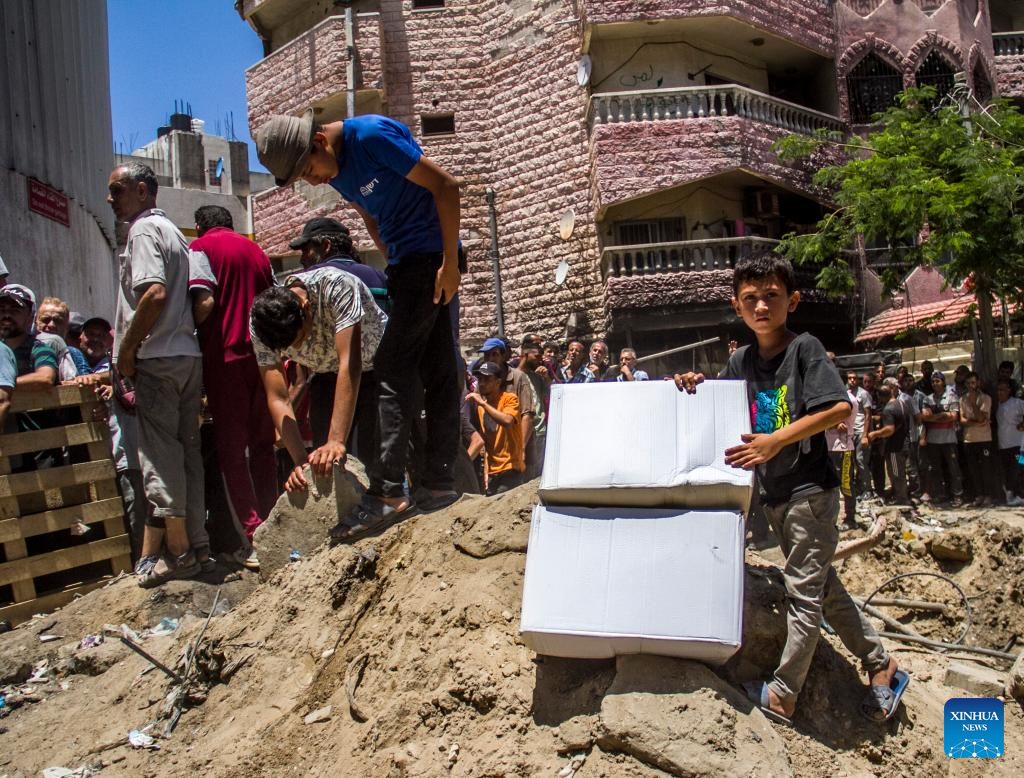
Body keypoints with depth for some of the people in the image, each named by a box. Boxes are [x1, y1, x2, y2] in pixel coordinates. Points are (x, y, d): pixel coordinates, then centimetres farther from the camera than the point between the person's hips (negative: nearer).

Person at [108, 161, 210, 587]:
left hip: (158, 359, -9)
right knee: (188, 450, 9)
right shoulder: (173, 231, 21)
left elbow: (154, 293, -22)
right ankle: (197, 544, 13)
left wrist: (126, 349, -14)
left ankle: (177, 551, -3)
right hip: (189, 354, 9)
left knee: (160, 454, -6)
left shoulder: (143, 230, -7)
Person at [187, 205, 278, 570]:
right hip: (262, 354, 5)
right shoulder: (255, 250, 19)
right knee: (262, 445, 13)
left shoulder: (200, 247, 2)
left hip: (226, 356, -5)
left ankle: (253, 539, -5)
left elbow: (206, 301, -13)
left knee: (232, 449, -1)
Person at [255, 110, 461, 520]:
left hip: (434, 258, -9)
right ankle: (440, 482, 10)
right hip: (405, 263, 9)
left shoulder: (373, 135, -17)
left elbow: (445, 185, -17)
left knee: (391, 368, -11)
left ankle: (389, 488, -9)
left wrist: (449, 263, -18)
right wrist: (394, 263, 6)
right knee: (437, 373, 7)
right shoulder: (335, 169, 8)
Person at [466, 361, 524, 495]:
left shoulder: (509, 398, -7)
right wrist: (486, 471, 11)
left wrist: (482, 403, -24)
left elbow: (507, 421, -28)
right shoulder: (480, 406, 11)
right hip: (492, 471, 6)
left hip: (510, 468, -6)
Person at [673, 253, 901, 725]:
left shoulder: (804, 348, -11)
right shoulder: (740, 361, 8)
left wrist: (777, 440, -26)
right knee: (822, 586, 16)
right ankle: (880, 664, 29)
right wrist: (696, 385, 0)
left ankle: (781, 695, 7)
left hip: (810, 488, -8)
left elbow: (839, 408, -20)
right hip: (774, 493, 8)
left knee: (804, 590, -1)